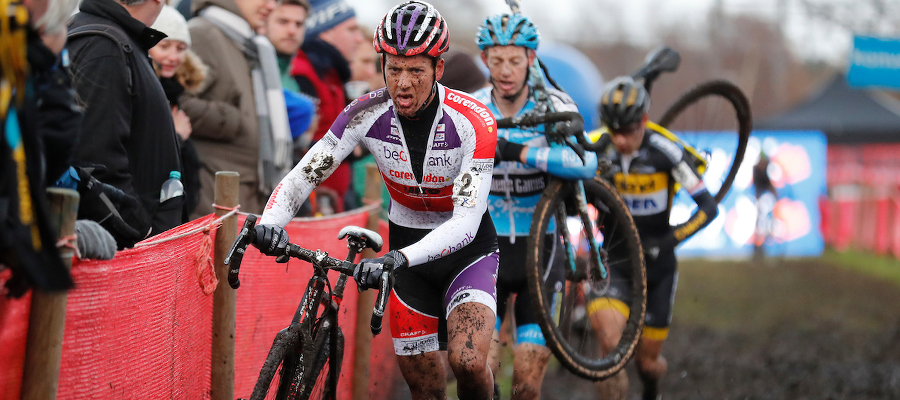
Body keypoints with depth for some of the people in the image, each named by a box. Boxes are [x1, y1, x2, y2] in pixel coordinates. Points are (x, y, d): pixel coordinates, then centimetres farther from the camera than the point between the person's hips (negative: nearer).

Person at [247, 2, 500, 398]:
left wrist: (398, 259, -49)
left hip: (466, 250, -3)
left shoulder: (473, 121, -25)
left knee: (467, 363, -27)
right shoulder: (367, 114, -16)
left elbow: (466, 221, -33)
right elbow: (302, 176, -17)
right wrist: (270, 223, -39)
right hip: (407, 252, 3)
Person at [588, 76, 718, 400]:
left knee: (647, 360, 10)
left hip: (656, 265, 0)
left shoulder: (665, 152, -16)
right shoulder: (599, 150, -10)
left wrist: (669, 240, -25)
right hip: (614, 261, 0)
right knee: (609, 342, -26)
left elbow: (707, 207, -13)